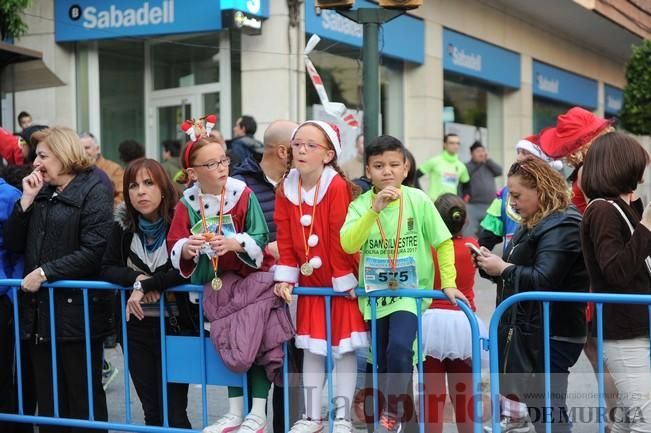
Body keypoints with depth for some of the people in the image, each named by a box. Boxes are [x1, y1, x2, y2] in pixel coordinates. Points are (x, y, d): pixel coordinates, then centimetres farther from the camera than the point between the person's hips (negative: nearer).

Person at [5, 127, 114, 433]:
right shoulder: (41, 193, 15)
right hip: (39, 311, 7)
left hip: (77, 312, -7)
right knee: (48, 402, 11)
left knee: (85, 400, 3)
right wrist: (27, 200, 0)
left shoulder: (92, 191, -6)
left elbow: (94, 252, -17)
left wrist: (45, 272, -17)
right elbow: (14, 245, 9)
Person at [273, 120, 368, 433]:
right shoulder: (285, 190, -3)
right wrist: (285, 277, -4)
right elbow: (285, 238, 1)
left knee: (344, 347, 2)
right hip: (309, 281, 5)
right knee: (312, 347, 11)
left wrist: (344, 280, -16)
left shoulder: (338, 187, -19)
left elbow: (340, 239, -18)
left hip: (341, 283, -5)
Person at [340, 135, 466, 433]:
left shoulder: (418, 200, -9)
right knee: (380, 360, 11)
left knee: (399, 348, -24)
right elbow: (348, 245, -23)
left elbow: (443, 242, -2)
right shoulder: (361, 204, -7)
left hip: (410, 292, -2)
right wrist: (375, 210, -30)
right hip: (375, 293, 3)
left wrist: (448, 283, -6)